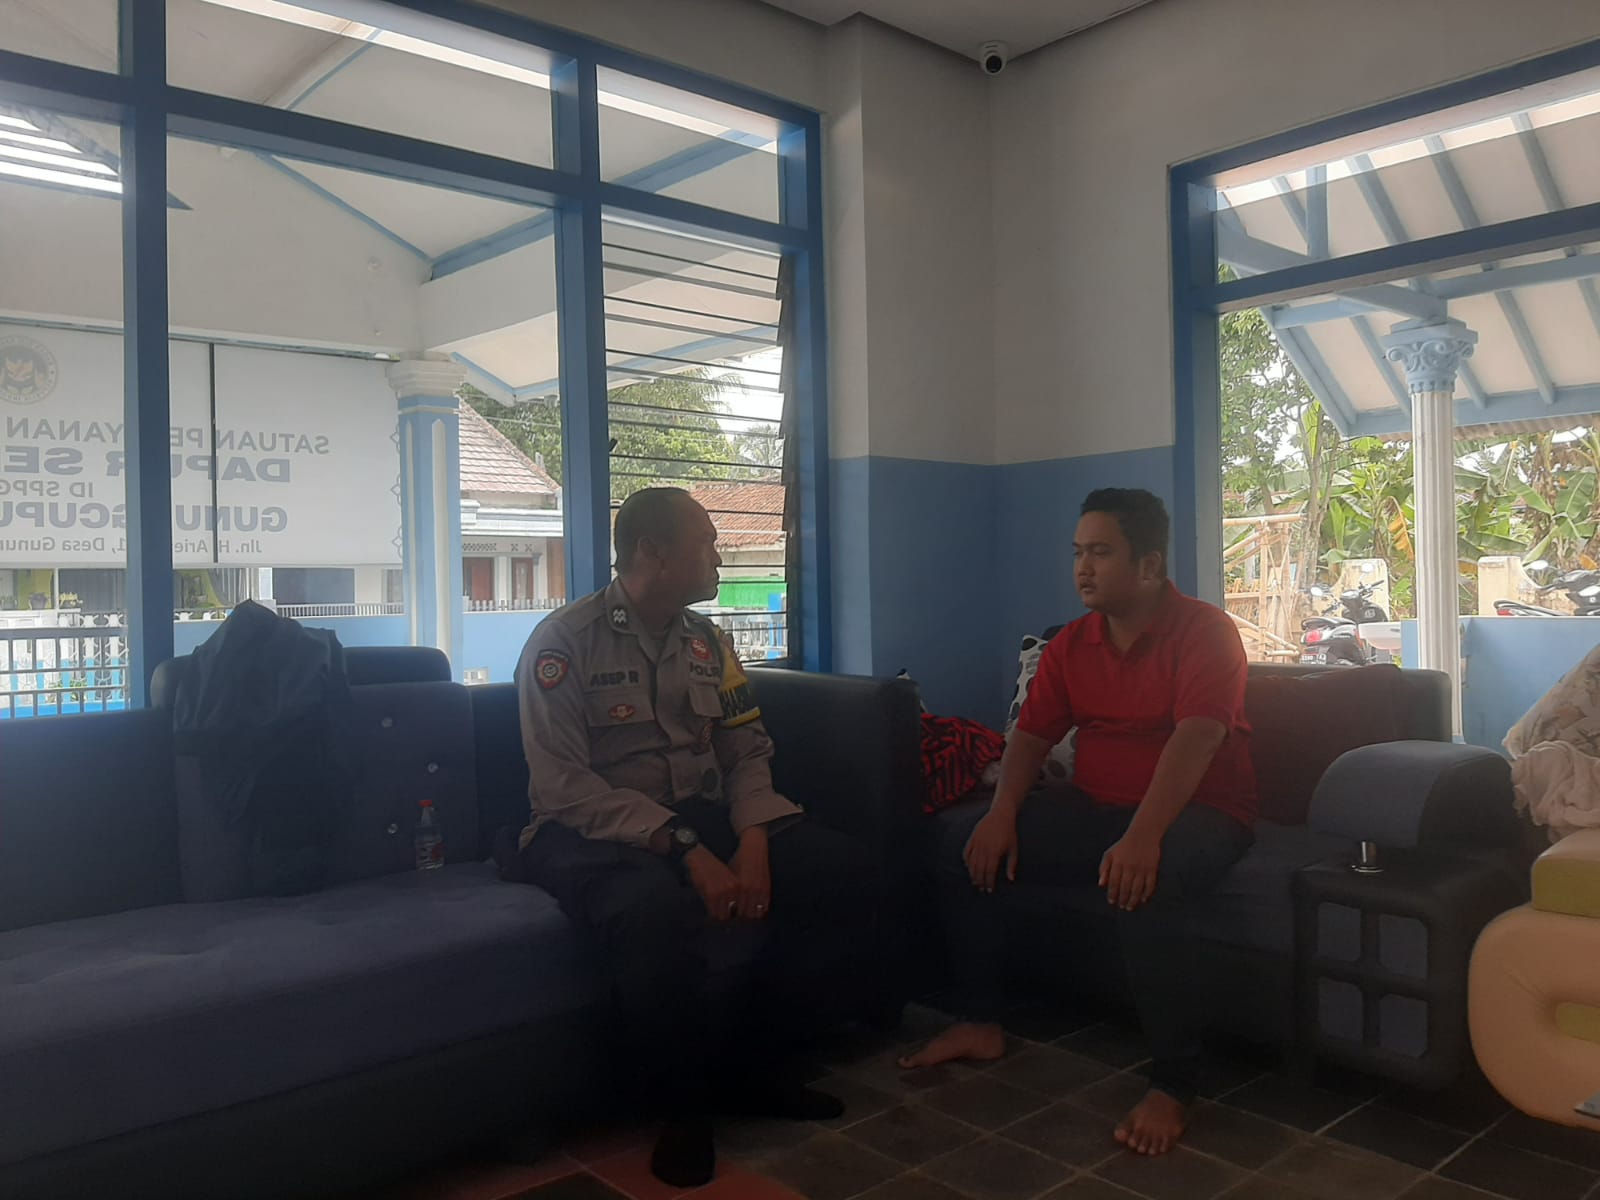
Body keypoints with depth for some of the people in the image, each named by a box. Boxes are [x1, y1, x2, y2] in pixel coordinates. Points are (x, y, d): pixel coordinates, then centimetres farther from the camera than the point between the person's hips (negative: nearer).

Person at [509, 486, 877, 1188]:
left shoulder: (707, 642, 11)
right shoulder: (563, 643, -9)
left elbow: (748, 753, 7)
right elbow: (563, 786, -18)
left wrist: (753, 840, -14)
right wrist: (685, 849, -26)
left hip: (701, 818, 6)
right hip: (594, 833, -6)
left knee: (839, 865, -14)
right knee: (656, 909, -39)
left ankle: (749, 1068, 2)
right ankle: (685, 1104, -10)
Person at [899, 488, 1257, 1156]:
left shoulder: (1205, 632, -12)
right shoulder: (1071, 644, 8)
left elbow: (1196, 737, -26)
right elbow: (1032, 733, 5)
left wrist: (1144, 836, -39)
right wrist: (1003, 812, -14)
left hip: (1196, 811, -6)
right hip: (1093, 808, 7)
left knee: (1142, 886, -39)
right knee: (965, 847, -7)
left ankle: (1173, 1086, -21)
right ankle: (982, 1024, 9)